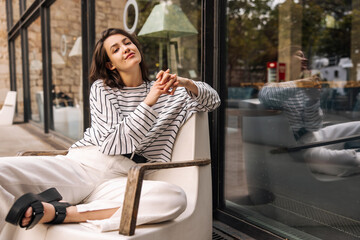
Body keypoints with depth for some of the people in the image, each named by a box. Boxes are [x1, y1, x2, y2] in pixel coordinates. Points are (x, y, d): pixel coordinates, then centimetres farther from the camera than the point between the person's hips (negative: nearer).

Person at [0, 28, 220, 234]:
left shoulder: (169, 92, 19)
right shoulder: (102, 88, 11)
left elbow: (214, 101, 19)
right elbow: (117, 143, -2)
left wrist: (186, 83, -1)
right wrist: (151, 99, -13)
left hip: (119, 179, 3)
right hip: (80, 165, -2)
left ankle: (60, 212, -27)